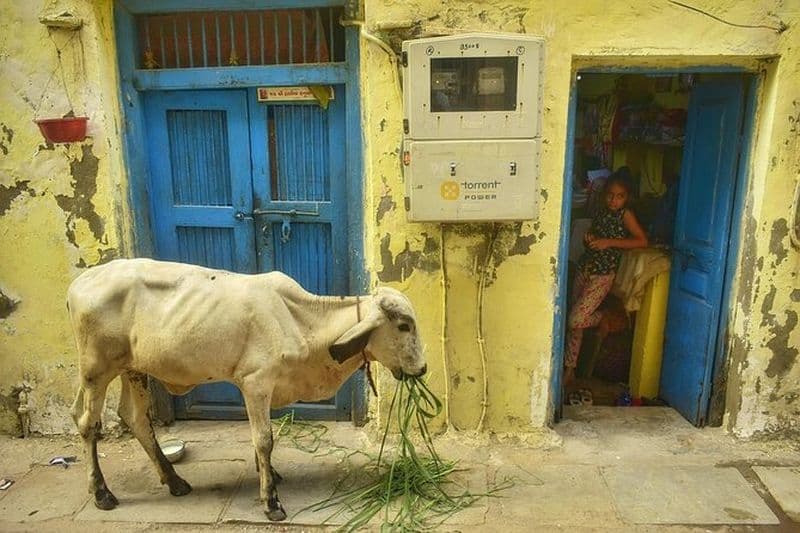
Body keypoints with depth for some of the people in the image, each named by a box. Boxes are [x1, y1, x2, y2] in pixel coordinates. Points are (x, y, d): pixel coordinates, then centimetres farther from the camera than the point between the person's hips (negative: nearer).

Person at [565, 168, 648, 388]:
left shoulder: (626, 215, -6)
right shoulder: (601, 213, 12)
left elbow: (642, 241, -17)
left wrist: (609, 242, -20)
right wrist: (588, 239, -2)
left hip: (602, 275, -6)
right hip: (584, 269, 6)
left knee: (575, 321, -14)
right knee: (574, 323, 6)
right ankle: (569, 370, 15)